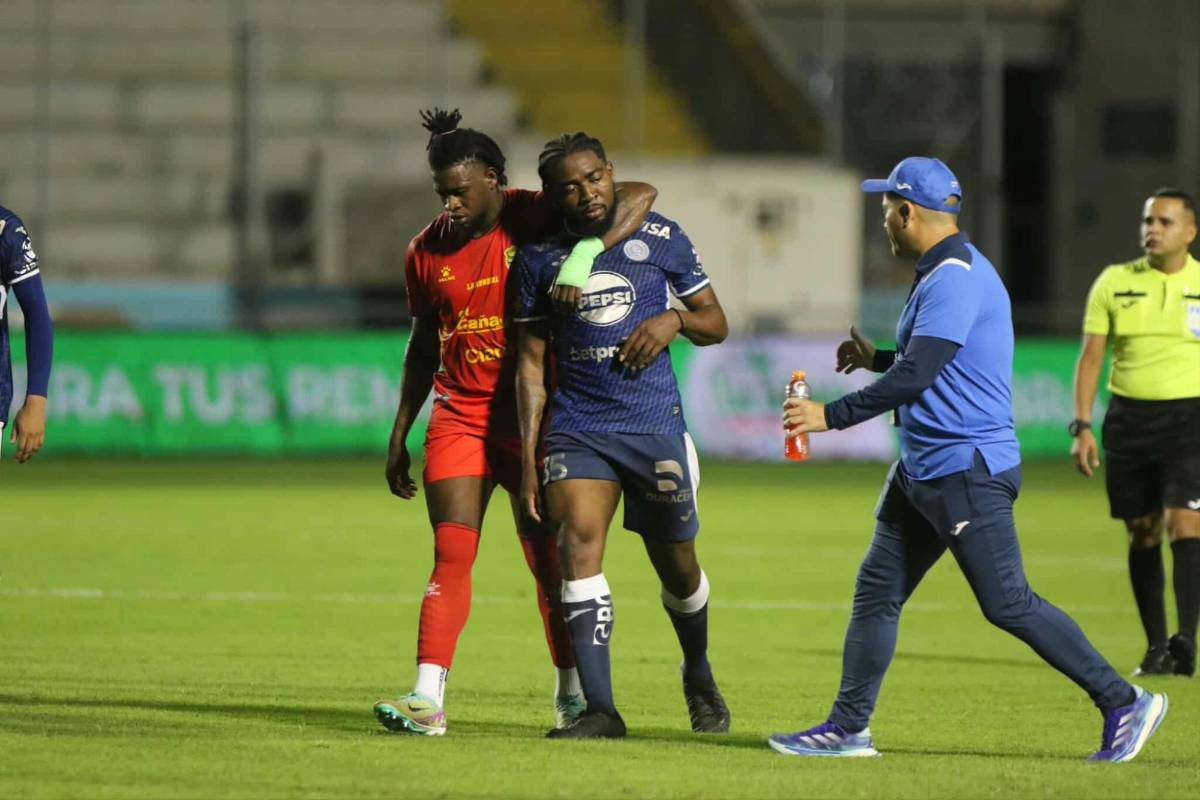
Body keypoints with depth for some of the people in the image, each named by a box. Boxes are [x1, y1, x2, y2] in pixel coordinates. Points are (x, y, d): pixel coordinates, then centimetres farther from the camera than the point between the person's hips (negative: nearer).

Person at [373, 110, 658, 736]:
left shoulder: (534, 220, -7)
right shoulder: (427, 251, 5)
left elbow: (638, 196, -16)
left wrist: (583, 255, -31)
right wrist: (399, 436, 14)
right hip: (458, 419, 2)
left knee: (548, 560, 5)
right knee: (451, 556, -10)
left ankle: (571, 690, 22)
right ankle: (427, 698, -16)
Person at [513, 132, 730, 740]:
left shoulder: (660, 238, 3)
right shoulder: (539, 258, 3)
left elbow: (716, 324, 11)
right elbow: (531, 363, 7)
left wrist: (677, 318, -12)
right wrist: (528, 460, 2)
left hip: (656, 426, 0)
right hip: (577, 429, 0)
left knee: (678, 569, 9)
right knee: (579, 546, -20)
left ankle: (699, 678, 39)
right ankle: (599, 710, -23)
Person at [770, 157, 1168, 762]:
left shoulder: (954, 279, -18)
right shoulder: (947, 273, 15)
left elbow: (915, 376, -25)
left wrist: (831, 415, -20)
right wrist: (877, 360, 26)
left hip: (967, 471, -11)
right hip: (923, 471, 11)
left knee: (1008, 604, -9)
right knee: (876, 591, 8)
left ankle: (1124, 704, -3)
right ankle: (848, 728, 11)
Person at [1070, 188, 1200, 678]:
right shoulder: (1114, 283, 5)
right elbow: (1090, 356, 6)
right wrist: (1082, 426, -3)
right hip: (1128, 417, 2)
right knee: (1143, 532, 5)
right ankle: (1155, 646, 14)